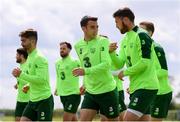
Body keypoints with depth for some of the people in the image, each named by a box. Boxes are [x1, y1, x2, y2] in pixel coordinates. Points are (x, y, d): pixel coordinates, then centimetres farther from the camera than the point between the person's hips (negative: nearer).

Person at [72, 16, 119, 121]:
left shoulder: (103, 41, -12)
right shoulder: (78, 46, 7)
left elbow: (107, 64, -24)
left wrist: (86, 71, -31)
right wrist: (85, 84, 12)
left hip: (107, 91, -5)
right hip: (90, 92, 5)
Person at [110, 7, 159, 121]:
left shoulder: (141, 35, -12)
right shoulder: (125, 40, 15)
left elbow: (145, 63, -19)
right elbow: (120, 64, 11)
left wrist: (125, 72, -10)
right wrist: (112, 52, -7)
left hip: (146, 86, -9)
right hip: (135, 87, 9)